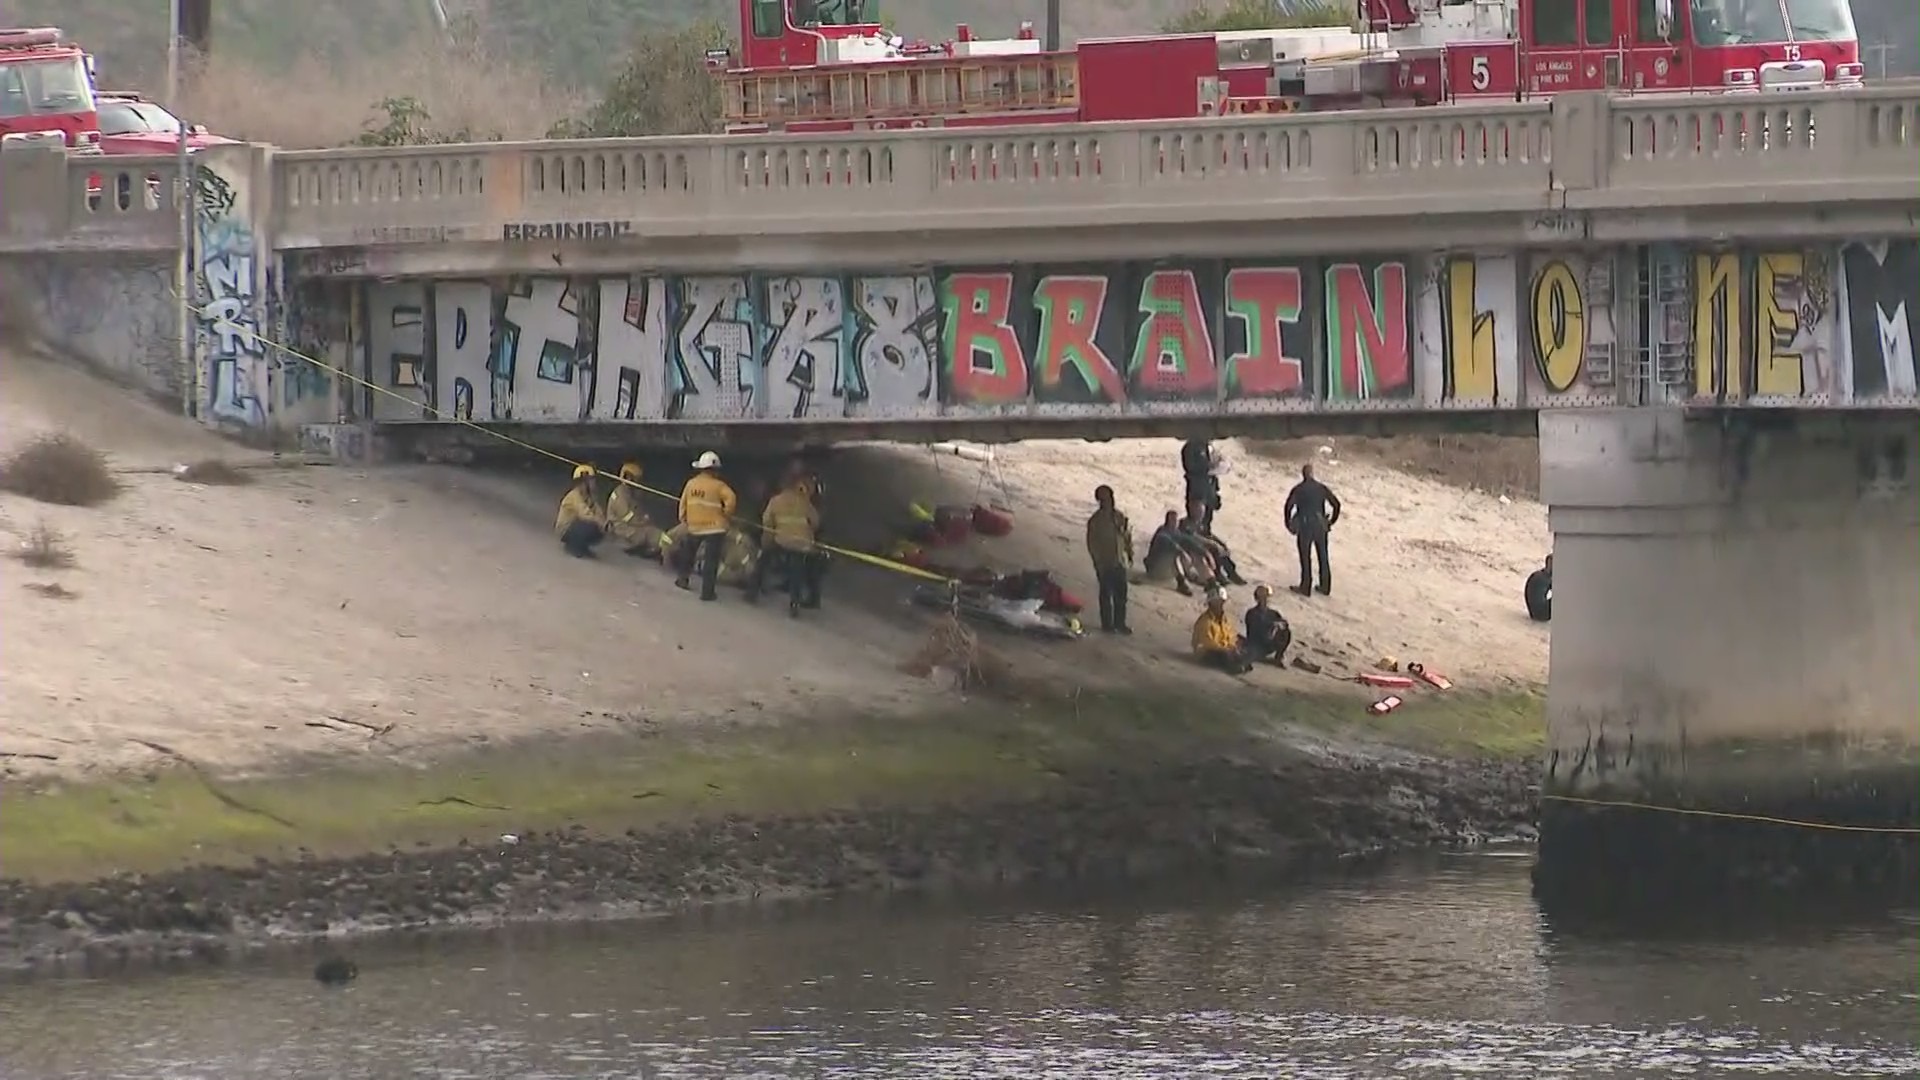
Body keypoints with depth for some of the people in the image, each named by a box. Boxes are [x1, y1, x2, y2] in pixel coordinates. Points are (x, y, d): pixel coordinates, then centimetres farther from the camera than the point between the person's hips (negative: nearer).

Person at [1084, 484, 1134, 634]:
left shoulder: (1119, 516, 1)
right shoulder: (1095, 521, -12)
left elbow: (1127, 536, 11)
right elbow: (1092, 543, -10)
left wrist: (1129, 554, 4)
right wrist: (1098, 562, -14)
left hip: (1120, 562, 4)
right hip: (1105, 564, -4)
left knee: (1121, 595, 11)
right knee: (1106, 595, 6)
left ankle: (1120, 623, 23)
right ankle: (1107, 624, 17)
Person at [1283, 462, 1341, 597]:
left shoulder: (1298, 489, -5)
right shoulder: (1322, 488, 3)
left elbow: (1289, 506, -14)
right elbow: (1336, 503, 2)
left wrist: (1289, 524, -2)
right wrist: (1332, 520, 13)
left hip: (1304, 527, -3)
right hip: (1320, 526, 3)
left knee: (1305, 558, 3)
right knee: (1323, 557, 12)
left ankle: (1305, 587, 4)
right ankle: (1325, 587, 19)